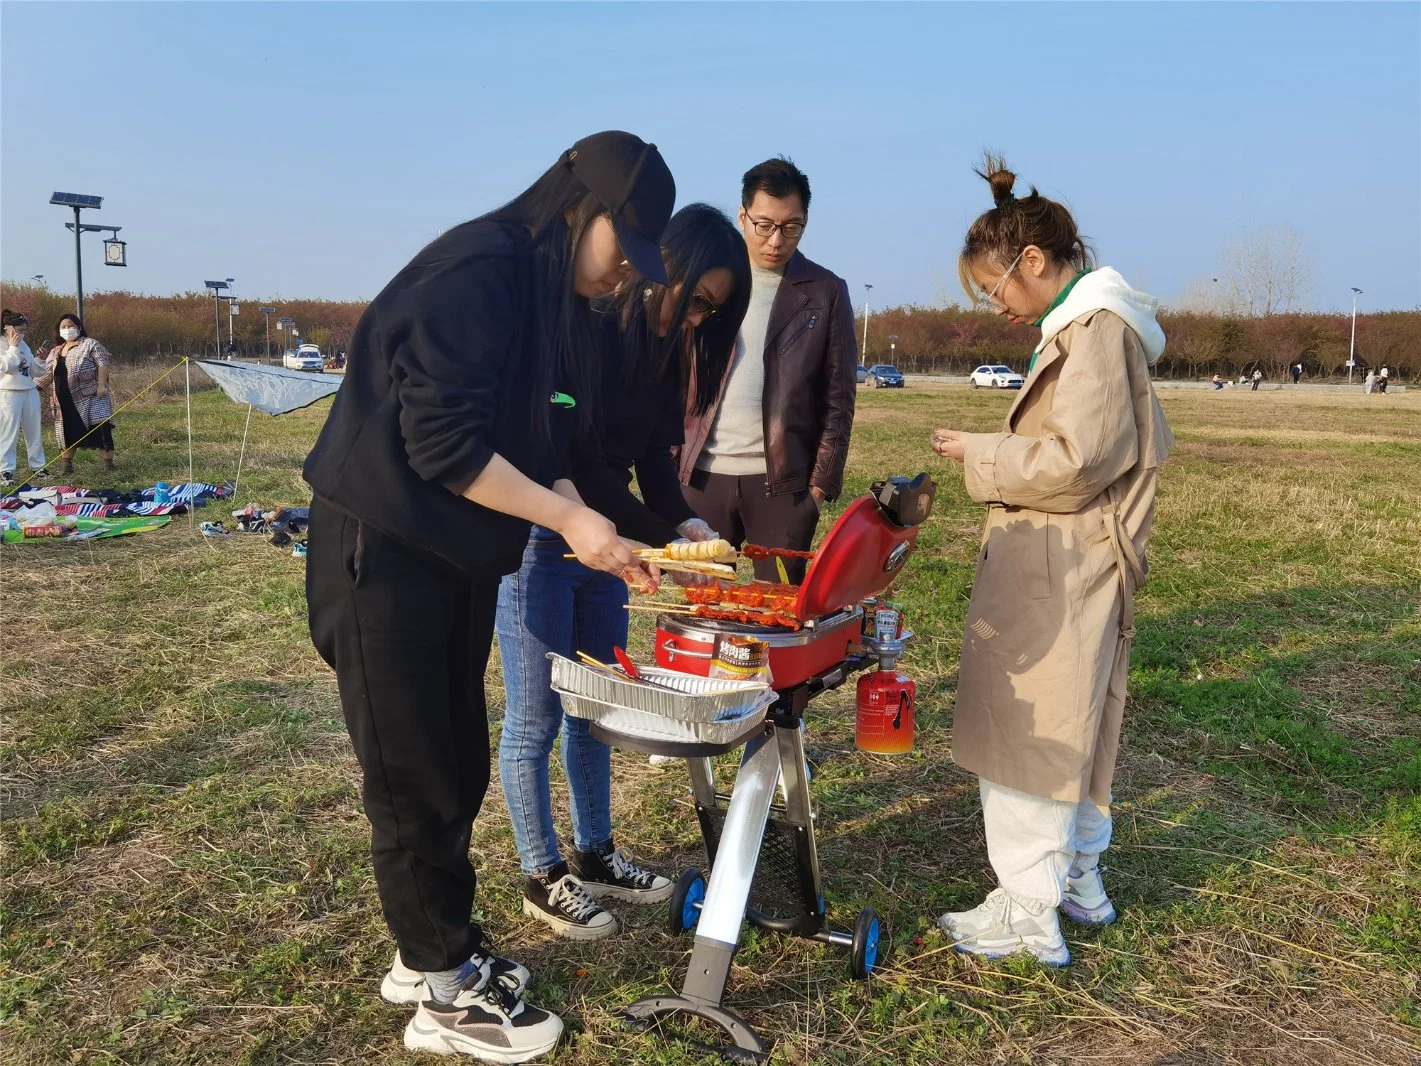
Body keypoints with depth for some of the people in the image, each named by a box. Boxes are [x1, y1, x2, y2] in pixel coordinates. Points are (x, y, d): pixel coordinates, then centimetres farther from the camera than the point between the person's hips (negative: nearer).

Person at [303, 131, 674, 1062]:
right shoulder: (478, 269, -20)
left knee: (459, 764, 15)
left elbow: (541, 453, 11)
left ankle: (435, 947, 32)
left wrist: (601, 540, 0)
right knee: (414, 776, 3)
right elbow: (444, 444, -26)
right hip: (384, 553, -9)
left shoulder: (563, 305, 9)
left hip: (460, 558, 9)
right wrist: (569, 519, -19)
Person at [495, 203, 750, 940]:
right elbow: (580, 467, -23)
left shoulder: (663, 348, 4)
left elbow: (652, 457, 6)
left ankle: (593, 856, 31)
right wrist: (665, 540, -21)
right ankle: (543, 878, 19)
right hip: (538, 543, -8)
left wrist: (685, 524, -11)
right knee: (536, 719, 4)